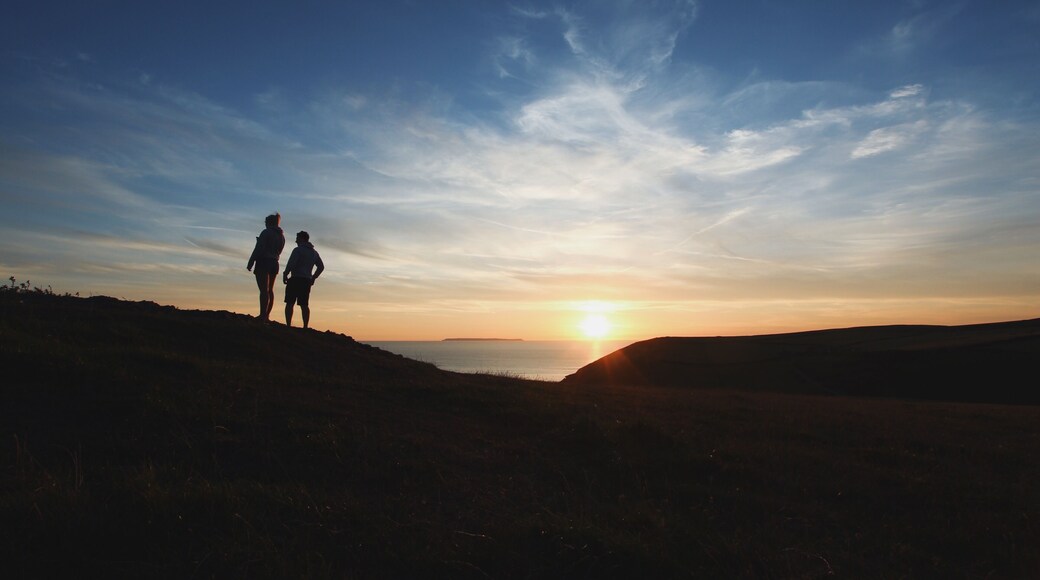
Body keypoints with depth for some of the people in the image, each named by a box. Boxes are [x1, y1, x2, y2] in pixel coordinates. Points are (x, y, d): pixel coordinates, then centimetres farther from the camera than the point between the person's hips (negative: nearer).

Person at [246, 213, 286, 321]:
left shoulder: (266, 232, -7)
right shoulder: (282, 236, 15)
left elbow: (258, 249, -13)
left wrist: (250, 263, -10)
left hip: (263, 262, -8)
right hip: (274, 263, 8)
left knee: (264, 290, -12)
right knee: (270, 290, 9)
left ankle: (263, 315, -16)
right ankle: (267, 315, 9)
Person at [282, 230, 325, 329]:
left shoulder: (298, 250, -5)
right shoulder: (314, 252, 17)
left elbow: (291, 264, -15)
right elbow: (321, 267, 20)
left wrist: (285, 275, -6)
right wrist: (313, 277, 21)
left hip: (295, 279, -6)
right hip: (307, 281, 6)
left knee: (290, 303, -4)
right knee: (304, 305, 5)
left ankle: (288, 325, -11)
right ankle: (305, 326, 0)